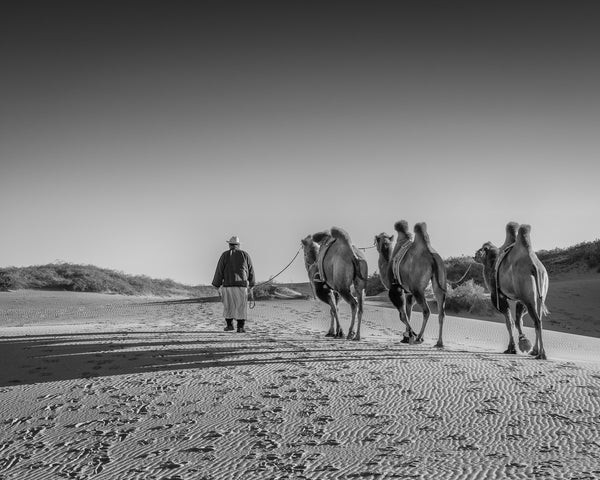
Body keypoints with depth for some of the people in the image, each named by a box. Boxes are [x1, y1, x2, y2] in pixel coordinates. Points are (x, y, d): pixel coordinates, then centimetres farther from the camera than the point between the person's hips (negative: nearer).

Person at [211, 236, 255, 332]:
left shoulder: (225, 255, 2)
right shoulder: (245, 255, 7)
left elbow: (219, 272, -1)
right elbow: (251, 272, 11)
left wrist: (216, 286, 6)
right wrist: (251, 286, 21)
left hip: (228, 285, 0)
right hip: (242, 286, 0)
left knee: (228, 305, 16)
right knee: (241, 306, 5)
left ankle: (229, 325, 16)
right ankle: (240, 327, -2)